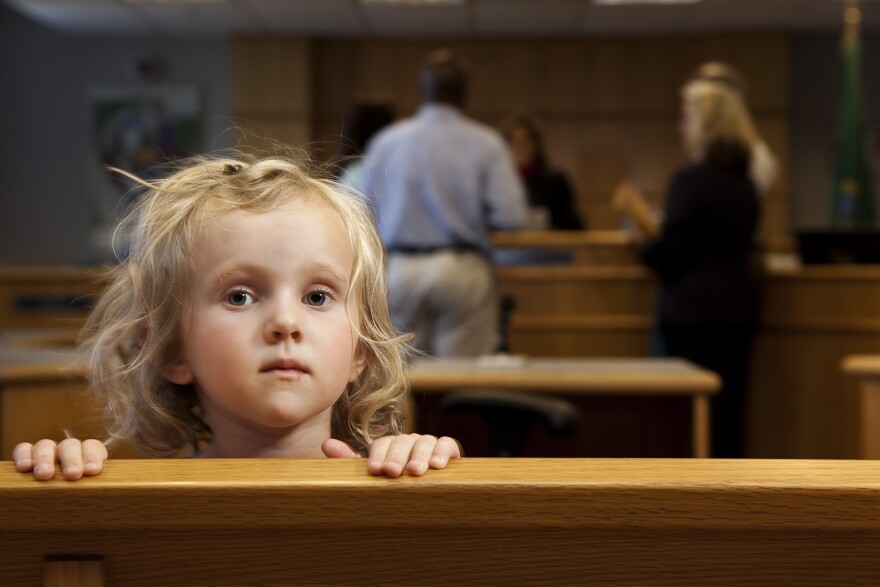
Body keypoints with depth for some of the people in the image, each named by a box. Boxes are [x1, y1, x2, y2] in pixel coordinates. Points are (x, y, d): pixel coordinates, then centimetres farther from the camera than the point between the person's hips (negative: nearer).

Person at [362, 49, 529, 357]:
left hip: (401, 272, 2)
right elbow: (512, 216, -9)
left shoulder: (386, 141, 1)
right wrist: (473, 216, 9)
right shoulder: (485, 143, -4)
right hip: (464, 271, -2)